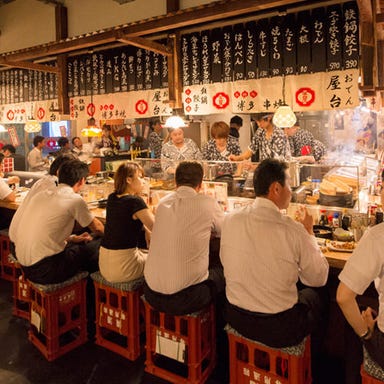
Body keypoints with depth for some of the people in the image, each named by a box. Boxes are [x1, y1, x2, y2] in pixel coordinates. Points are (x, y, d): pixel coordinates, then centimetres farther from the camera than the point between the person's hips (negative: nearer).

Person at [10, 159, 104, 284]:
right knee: (98, 246, 5)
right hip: (45, 271, -8)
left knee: (78, 245, 24)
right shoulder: (75, 199, -12)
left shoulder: (41, 194, 9)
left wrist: (72, 238, 19)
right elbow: (97, 228, 4)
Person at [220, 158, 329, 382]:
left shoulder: (230, 220, -10)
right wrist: (309, 232, 3)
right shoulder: (293, 231, -22)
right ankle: (310, 366, 45)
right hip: (279, 330, -4)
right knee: (318, 295, 24)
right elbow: (319, 279, -7)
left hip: (237, 318, 5)